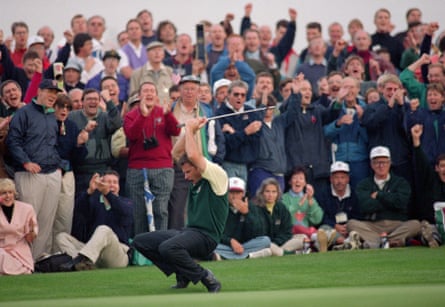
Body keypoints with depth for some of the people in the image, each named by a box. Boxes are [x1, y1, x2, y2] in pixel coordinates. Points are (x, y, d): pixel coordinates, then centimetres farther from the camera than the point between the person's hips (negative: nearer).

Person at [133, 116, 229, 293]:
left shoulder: (218, 176, -9)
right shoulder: (196, 179, 16)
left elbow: (193, 155, -22)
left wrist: (190, 129, -10)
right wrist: (190, 130, 7)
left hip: (205, 237, -9)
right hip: (188, 232, 9)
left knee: (167, 248, -37)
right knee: (140, 241, 1)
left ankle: (206, 278, -18)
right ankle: (182, 275, 5)